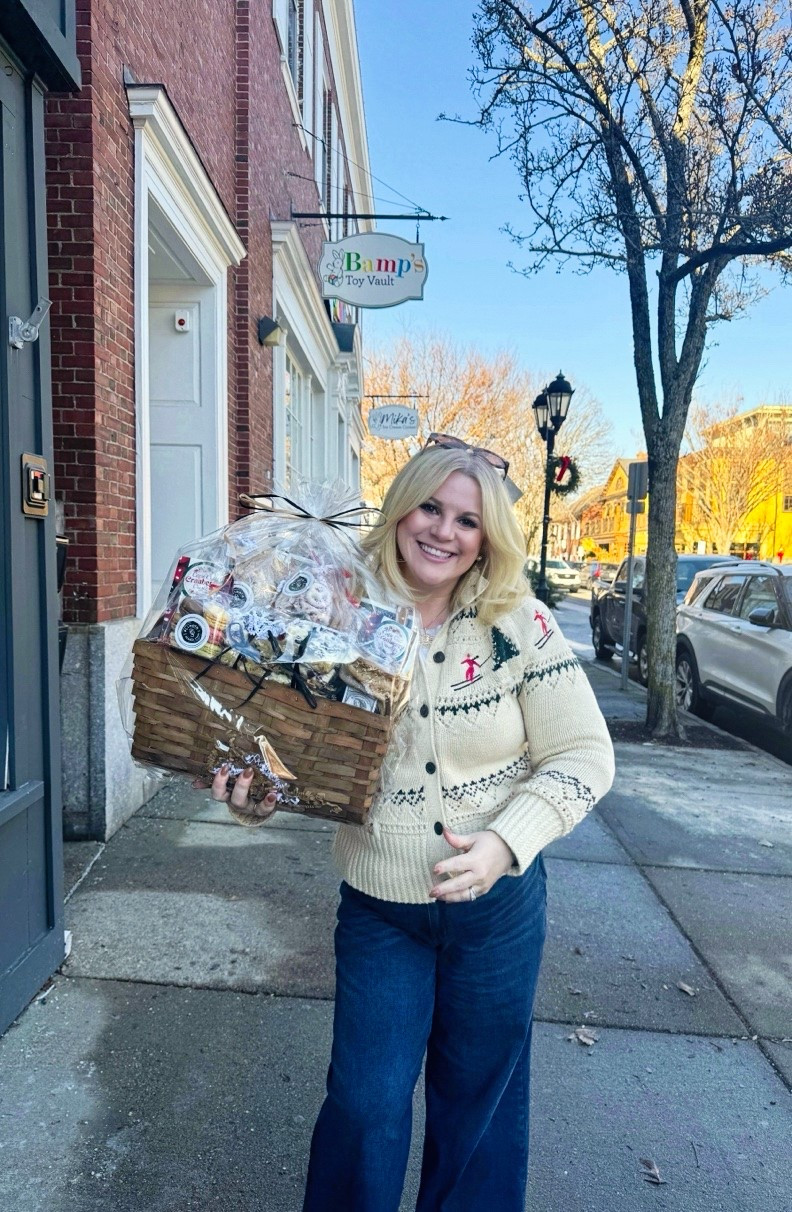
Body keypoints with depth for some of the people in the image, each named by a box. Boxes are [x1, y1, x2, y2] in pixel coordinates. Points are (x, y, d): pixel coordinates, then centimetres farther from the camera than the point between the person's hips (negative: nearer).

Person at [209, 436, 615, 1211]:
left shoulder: (519, 625, -12)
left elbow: (583, 756, -9)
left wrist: (505, 842, -21)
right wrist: (262, 791, -19)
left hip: (498, 906, 0)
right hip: (379, 908, 0)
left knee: (478, 1101, 20)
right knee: (365, 1105, 10)